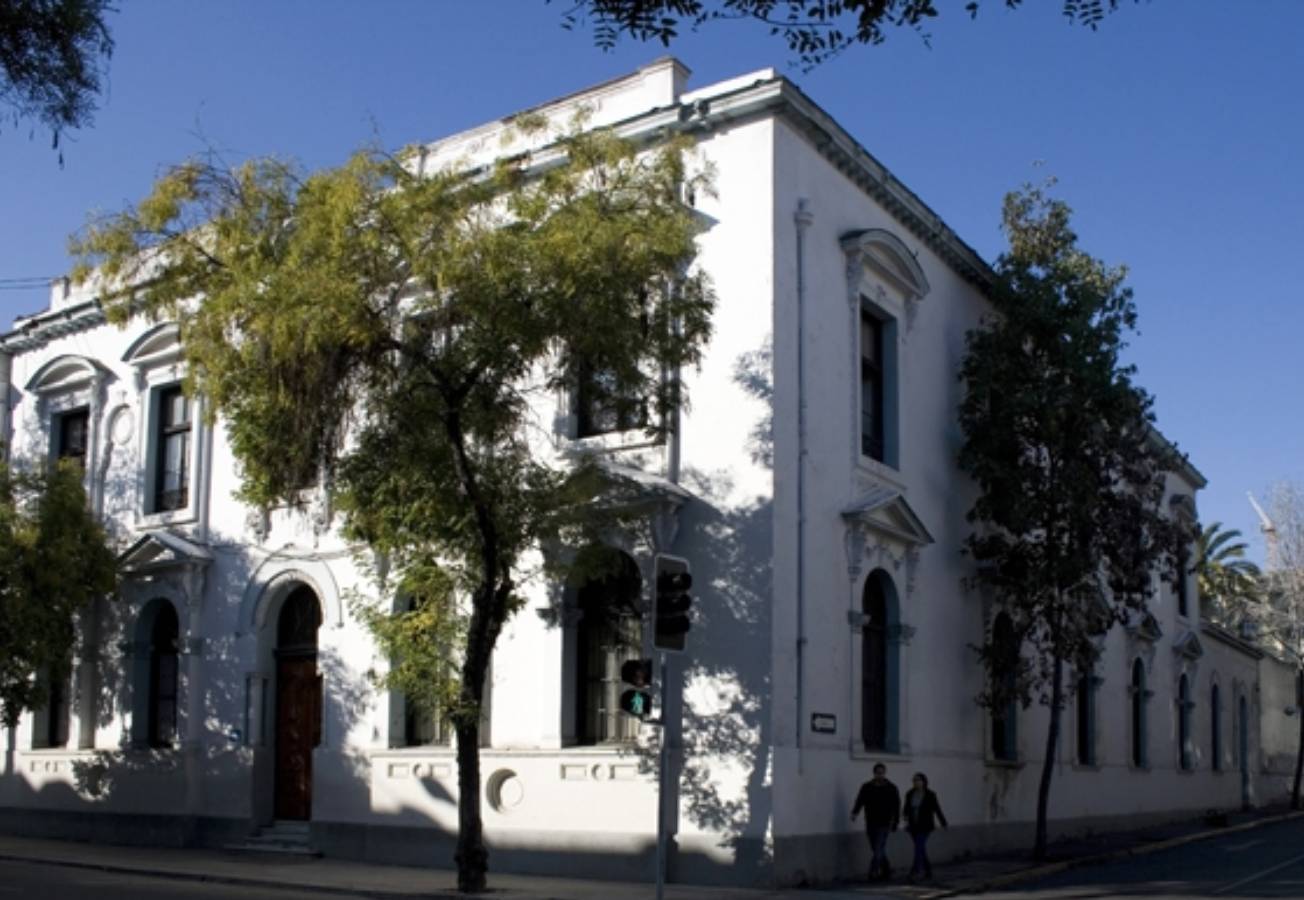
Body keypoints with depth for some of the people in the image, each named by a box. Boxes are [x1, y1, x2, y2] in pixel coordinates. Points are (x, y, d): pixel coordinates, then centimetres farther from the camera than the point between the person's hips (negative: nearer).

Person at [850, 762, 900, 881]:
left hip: (884, 824, -3)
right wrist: (854, 813, -17)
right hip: (871, 823, 3)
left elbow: (896, 806, 4)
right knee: (878, 850, 10)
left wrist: (896, 822, 0)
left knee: (878, 849, -13)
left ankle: (873, 871, -14)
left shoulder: (891, 788, 2)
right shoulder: (866, 787, 6)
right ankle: (886, 871, 23)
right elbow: (859, 801, 0)